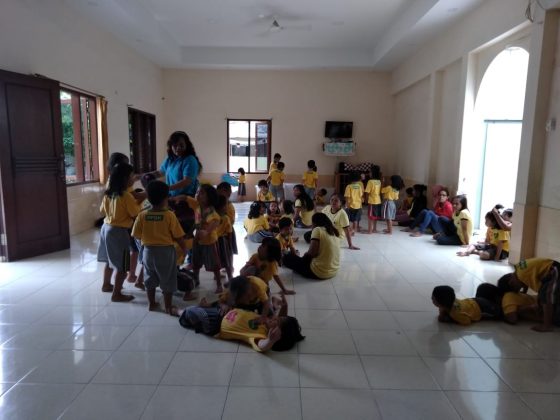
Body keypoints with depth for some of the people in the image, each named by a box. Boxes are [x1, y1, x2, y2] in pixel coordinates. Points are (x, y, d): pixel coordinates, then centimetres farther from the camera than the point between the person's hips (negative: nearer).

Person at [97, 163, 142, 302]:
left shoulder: (108, 193, 4)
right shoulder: (126, 196, -20)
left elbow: (102, 210, 17)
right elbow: (136, 214, -16)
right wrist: (138, 203, 1)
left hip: (106, 228, 9)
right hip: (119, 232, -9)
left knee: (110, 260, 25)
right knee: (122, 265, 0)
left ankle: (106, 285, 40)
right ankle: (116, 294, 4)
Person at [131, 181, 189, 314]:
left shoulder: (142, 215, -9)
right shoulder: (170, 215, -16)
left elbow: (137, 235, -3)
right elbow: (179, 237, -13)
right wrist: (185, 249, 3)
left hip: (148, 251, 3)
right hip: (166, 251, -3)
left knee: (150, 279, 19)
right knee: (167, 280, 10)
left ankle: (151, 303, 32)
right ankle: (168, 307, 17)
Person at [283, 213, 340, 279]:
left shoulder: (318, 230, -14)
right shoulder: (334, 232, 6)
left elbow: (312, 252, -23)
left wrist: (306, 254, -1)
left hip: (320, 273, -8)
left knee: (288, 258, 7)